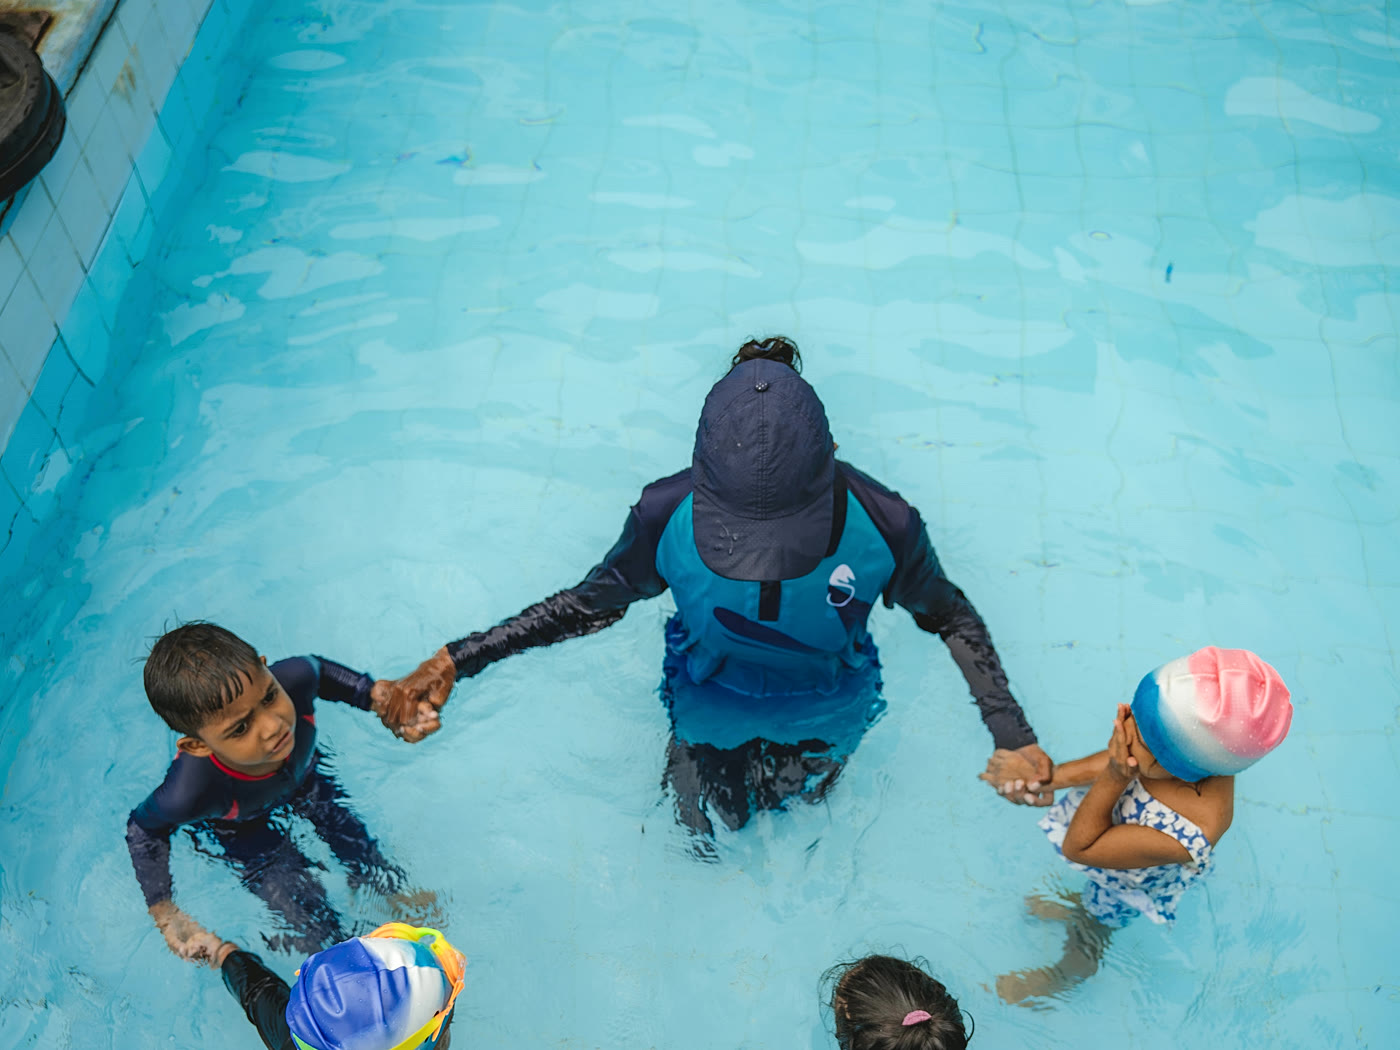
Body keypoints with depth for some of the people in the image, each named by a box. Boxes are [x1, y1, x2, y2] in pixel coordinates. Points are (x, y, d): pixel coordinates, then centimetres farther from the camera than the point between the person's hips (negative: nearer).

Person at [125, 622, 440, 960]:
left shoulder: (294, 681, -41)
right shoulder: (187, 795, -46)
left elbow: (319, 670, -13)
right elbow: (144, 828, -19)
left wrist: (379, 698, -23)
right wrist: (164, 915, -22)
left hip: (305, 779, 3)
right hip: (243, 834, -3)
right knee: (316, 937, 5)